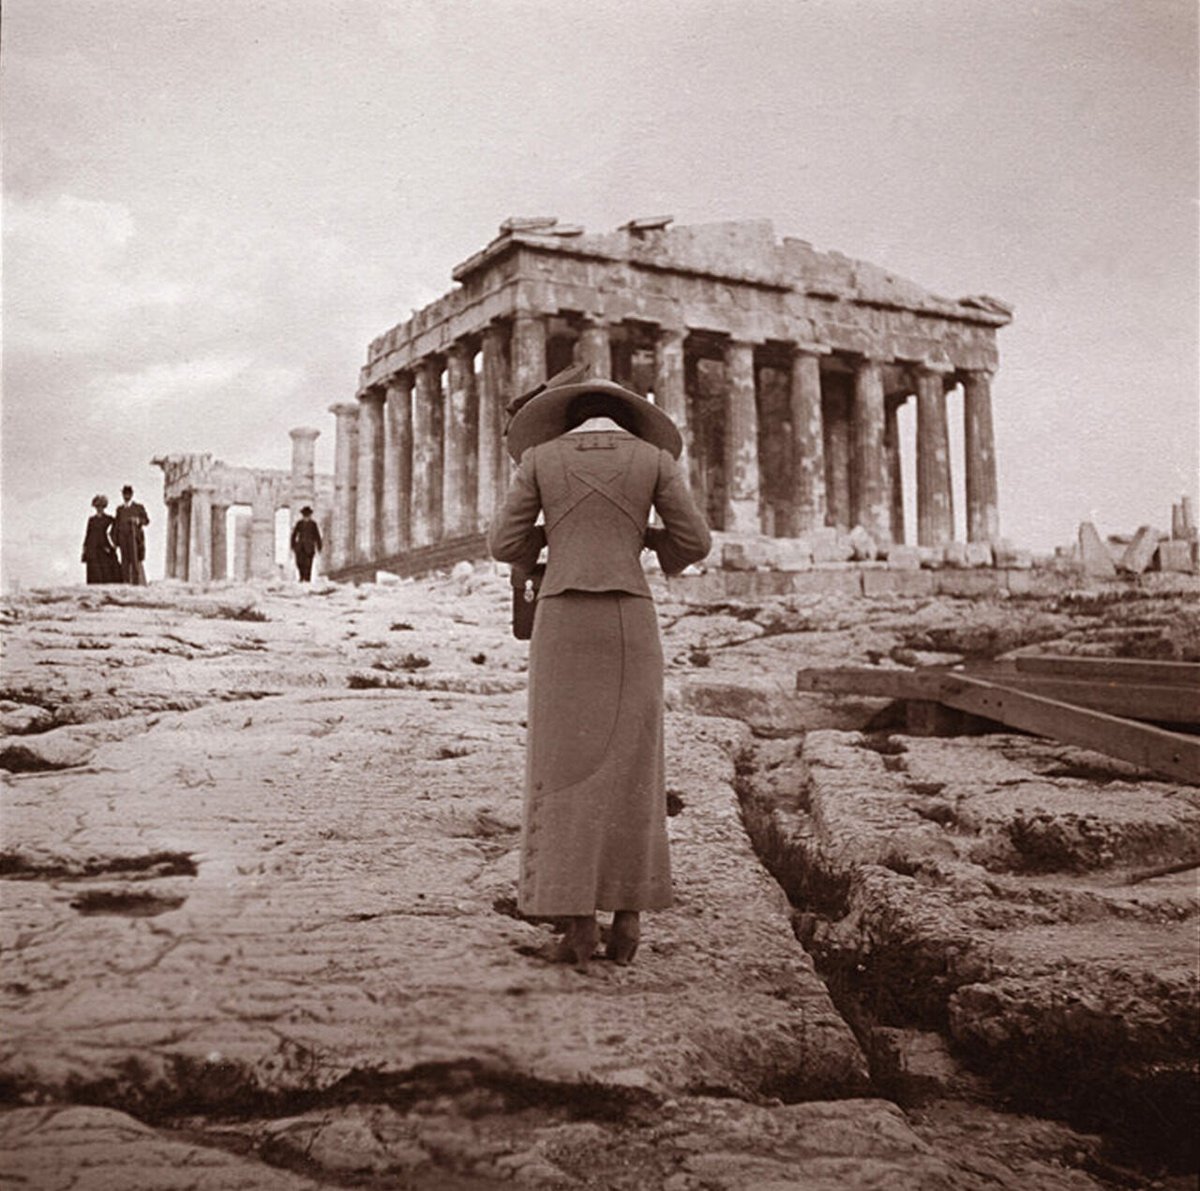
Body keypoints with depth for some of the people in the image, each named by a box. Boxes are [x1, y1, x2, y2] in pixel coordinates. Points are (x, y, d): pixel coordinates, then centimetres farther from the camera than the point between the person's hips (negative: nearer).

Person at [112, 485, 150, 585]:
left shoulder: (138, 507, 9)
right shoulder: (119, 509, 17)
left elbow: (146, 520, 6)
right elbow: (116, 524, 15)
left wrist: (138, 520, -14)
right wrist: (115, 539, 7)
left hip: (134, 536, -3)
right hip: (122, 536, 3)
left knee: (135, 559, -12)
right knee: (125, 560, -2)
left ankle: (136, 581, -13)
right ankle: (125, 582, -3)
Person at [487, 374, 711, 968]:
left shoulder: (540, 457, 8)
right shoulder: (654, 458, 8)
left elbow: (505, 545, 8)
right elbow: (695, 543, 7)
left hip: (562, 620, -1)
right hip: (629, 620, 1)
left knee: (564, 768, 2)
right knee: (628, 769, 7)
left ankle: (578, 916, -5)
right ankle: (627, 912, 3)